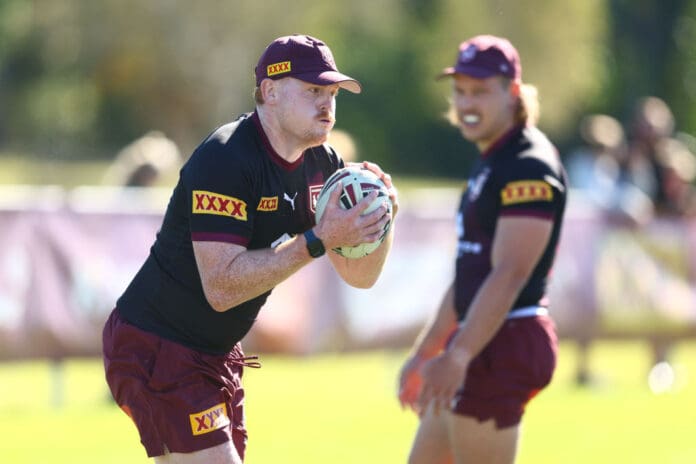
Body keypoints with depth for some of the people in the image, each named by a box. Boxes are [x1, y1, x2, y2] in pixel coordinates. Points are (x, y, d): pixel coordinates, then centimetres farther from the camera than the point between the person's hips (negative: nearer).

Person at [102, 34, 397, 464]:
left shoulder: (322, 163, 4)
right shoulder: (224, 160, -22)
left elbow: (360, 276, 9)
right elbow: (221, 287, -29)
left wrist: (379, 222, -12)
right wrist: (318, 239, -30)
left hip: (216, 355, 9)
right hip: (156, 347, -9)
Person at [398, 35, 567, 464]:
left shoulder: (529, 166, -15)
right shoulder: (489, 163, 17)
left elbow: (509, 275, -24)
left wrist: (457, 357, -31)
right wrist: (424, 353, 26)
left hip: (504, 345, -11)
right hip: (480, 342, 11)